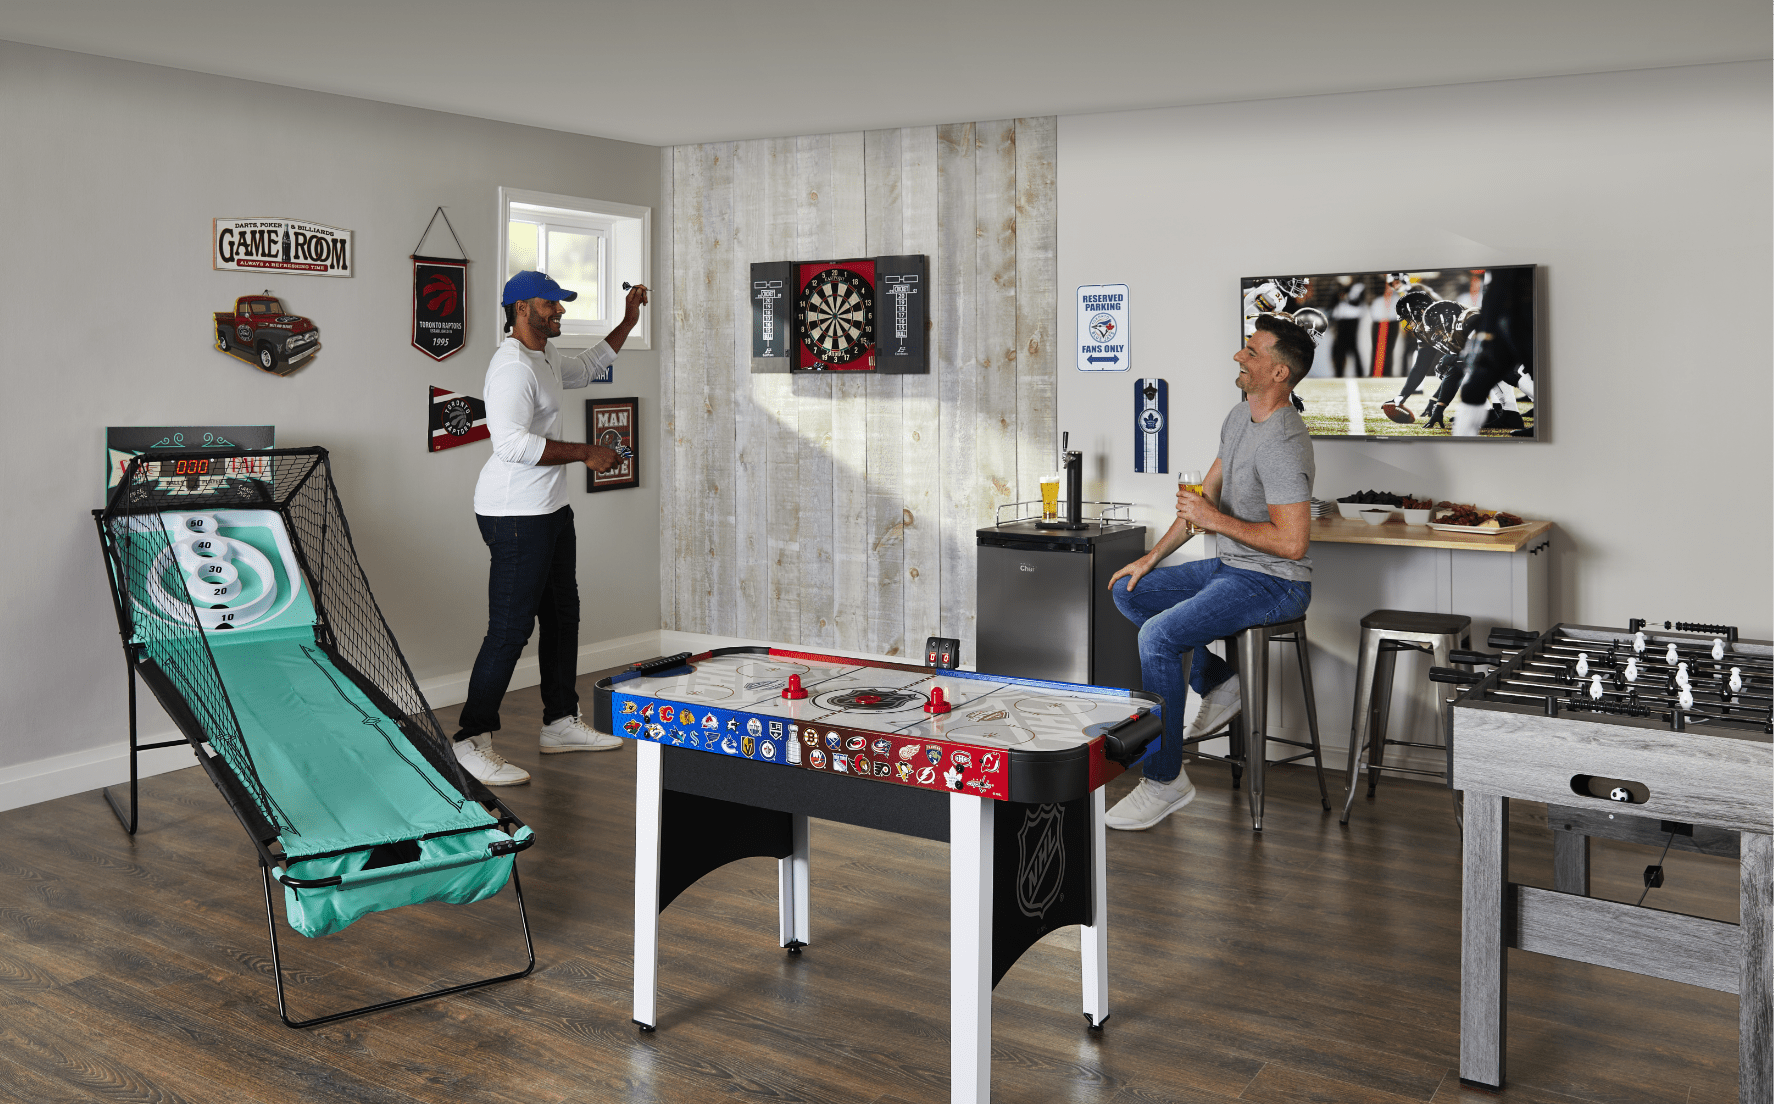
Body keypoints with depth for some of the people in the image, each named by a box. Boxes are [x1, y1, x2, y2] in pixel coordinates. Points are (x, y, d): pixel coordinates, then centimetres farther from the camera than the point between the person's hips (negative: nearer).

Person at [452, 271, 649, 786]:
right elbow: (512, 442, -29)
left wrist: (627, 323, 31)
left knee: (563, 615, 17)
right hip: (515, 516, -11)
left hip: (551, 510, 11)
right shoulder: (513, 366, -18)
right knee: (510, 629, -9)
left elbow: (586, 367, 37)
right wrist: (585, 453, -24)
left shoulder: (547, 355, 14)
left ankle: (560, 723, 29)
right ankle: (472, 741, 0)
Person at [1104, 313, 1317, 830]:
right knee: (1128, 592, 13)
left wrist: (1217, 520, -22)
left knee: (1158, 635, -26)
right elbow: (1205, 495, 16)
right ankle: (1216, 681, 16)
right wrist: (1151, 558, 13)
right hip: (1230, 568, 10)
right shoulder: (1240, 416, 8)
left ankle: (1165, 781, -15)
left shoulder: (1282, 443, -24)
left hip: (1274, 583, -10)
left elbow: (1292, 541, -29)